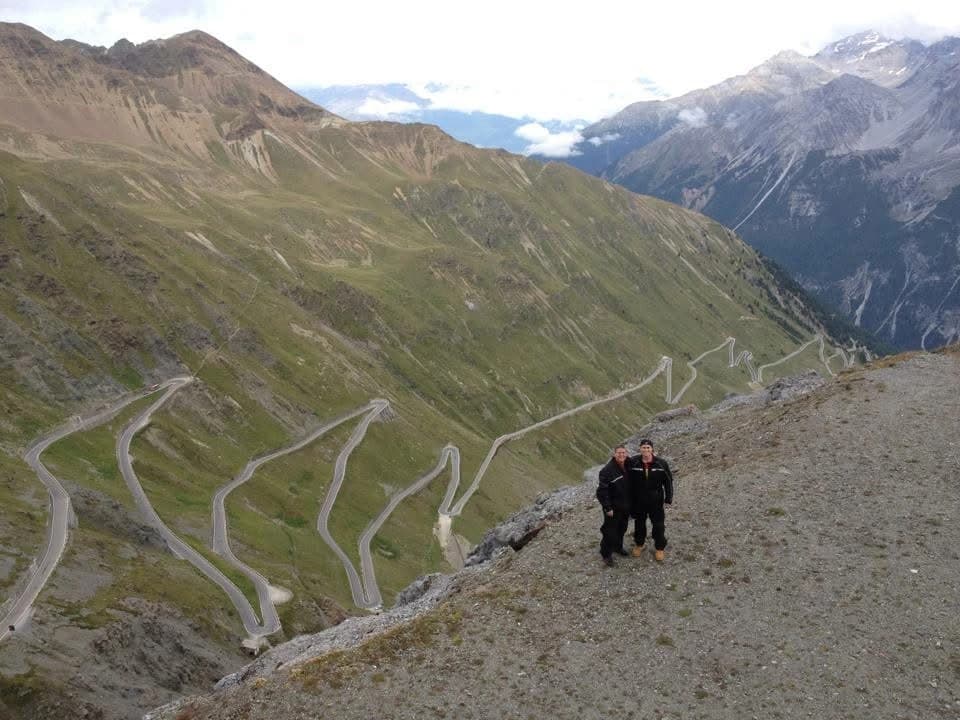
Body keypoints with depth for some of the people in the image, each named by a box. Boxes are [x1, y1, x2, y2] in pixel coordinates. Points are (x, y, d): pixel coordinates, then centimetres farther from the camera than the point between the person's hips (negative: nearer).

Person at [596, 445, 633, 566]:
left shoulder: (628, 467, 0)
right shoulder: (607, 470, -22)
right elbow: (602, 491, -21)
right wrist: (608, 508, -20)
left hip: (626, 506, 6)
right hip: (613, 508, -6)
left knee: (622, 529, 21)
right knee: (610, 531, 0)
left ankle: (618, 547, 43)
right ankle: (606, 555, 16)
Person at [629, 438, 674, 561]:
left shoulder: (661, 463, -14)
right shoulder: (633, 462, -14)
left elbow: (668, 481, -4)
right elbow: (628, 481, -4)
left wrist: (668, 498, -4)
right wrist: (629, 499, -2)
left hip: (656, 501, 0)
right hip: (638, 501, 1)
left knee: (659, 525, 9)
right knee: (639, 523, 18)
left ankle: (659, 548, 29)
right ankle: (639, 544, 40)